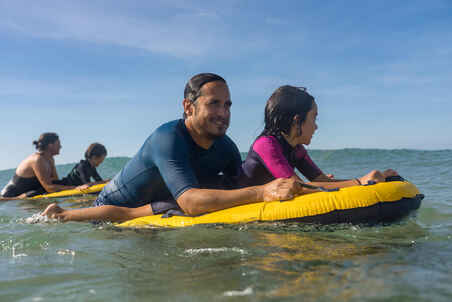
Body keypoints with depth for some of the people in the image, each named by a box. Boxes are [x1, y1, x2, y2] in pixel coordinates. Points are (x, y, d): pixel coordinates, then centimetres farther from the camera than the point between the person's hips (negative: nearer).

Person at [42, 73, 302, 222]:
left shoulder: (226, 149, -9)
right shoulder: (168, 139, -32)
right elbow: (189, 202, -43)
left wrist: (283, 183, -27)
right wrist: (262, 192, -50)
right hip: (114, 204, -7)